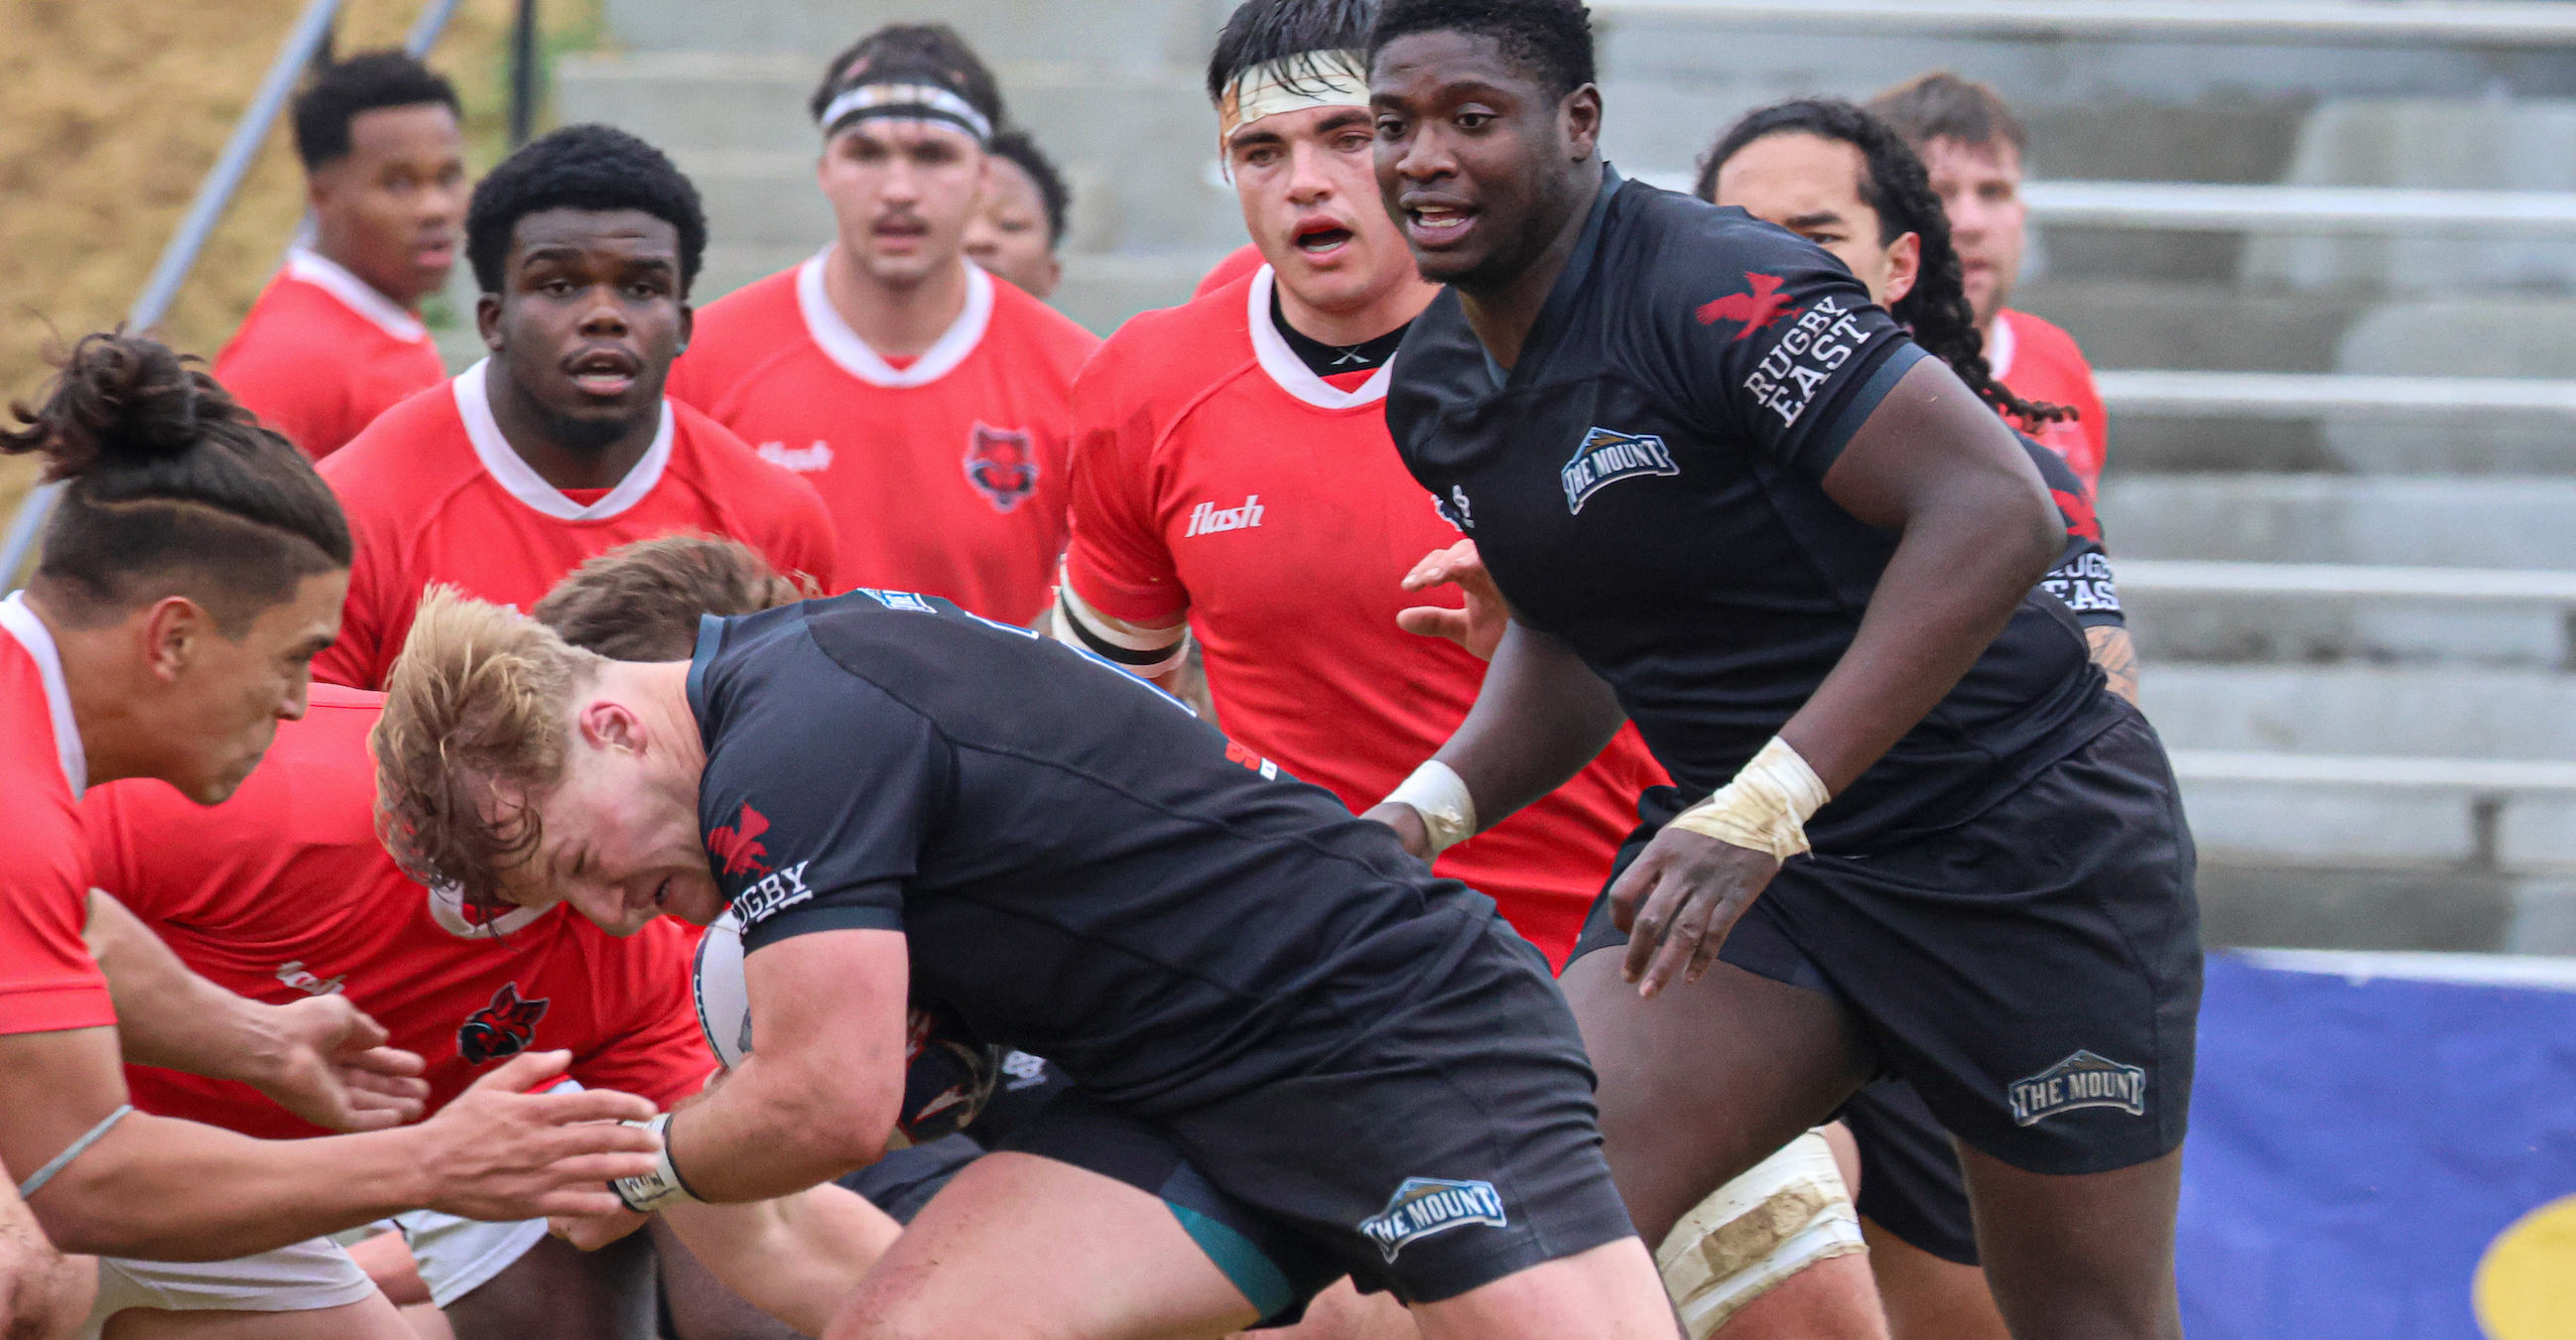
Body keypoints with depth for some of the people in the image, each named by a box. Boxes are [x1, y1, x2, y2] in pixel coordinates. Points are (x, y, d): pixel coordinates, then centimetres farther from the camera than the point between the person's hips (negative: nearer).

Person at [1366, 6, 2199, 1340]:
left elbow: (1999, 512, -28)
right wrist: (1429, 809, -1)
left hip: (2023, 835, -6)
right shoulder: (1437, 389, 3)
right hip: (1743, 843, 6)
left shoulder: (1715, 287, -22)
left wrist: (1768, 807, -31)